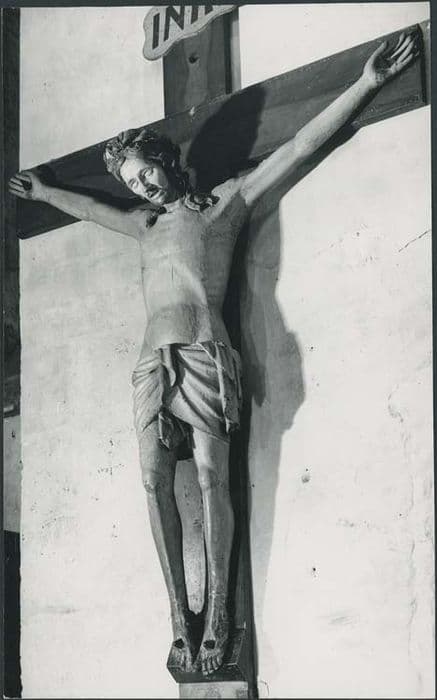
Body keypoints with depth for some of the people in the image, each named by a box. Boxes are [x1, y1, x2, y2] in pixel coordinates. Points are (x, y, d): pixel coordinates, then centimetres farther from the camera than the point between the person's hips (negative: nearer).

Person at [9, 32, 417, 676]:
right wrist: (43, 192, 59)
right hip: (153, 363, 5)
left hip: (203, 355, -5)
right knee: (156, 482, -7)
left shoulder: (226, 200, 13)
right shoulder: (146, 225, 27)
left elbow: (299, 147, 8)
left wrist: (366, 83, 4)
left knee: (210, 478, -14)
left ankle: (218, 610, -10)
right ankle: (179, 612, -4)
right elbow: (92, 209, 46)